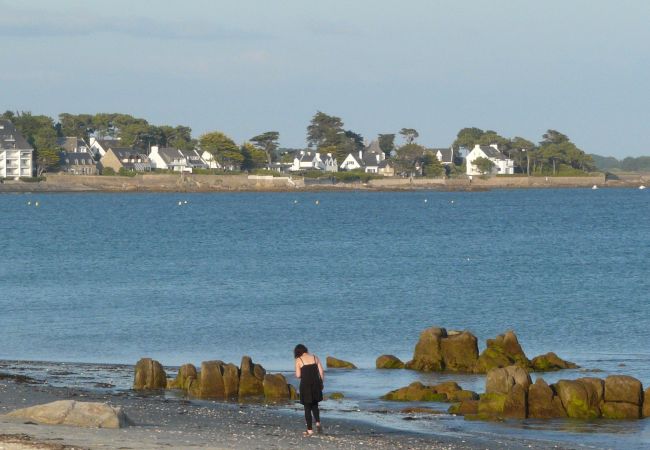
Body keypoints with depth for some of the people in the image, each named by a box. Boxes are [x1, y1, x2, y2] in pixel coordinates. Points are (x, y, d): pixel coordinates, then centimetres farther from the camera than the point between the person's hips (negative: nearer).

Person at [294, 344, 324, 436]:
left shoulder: (299, 360, -4)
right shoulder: (315, 357, 6)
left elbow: (298, 375, -8)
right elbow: (321, 371, 3)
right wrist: (321, 383, 13)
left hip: (305, 384, -3)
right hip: (316, 383, 3)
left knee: (307, 408, 5)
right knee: (315, 405, 21)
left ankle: (309, 430, 5)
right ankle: (318, 423, 2)